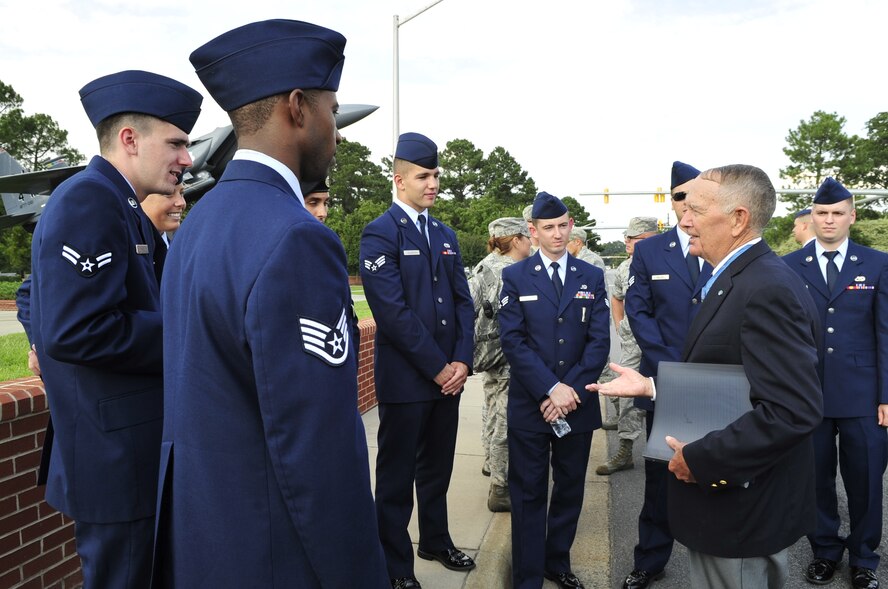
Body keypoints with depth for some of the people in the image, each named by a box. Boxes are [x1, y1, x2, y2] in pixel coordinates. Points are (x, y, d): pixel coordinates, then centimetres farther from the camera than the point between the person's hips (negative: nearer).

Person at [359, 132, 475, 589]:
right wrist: (437, 367, -15)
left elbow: (462, 300, 10)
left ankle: (436, 541, 39)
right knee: (397, 475, 7)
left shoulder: (445, 235, 13)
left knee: (437, 468, 20)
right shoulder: (380, 233, -10)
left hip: (448, 375, 7)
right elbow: (393, 311, -18)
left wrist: (461, 360, -3)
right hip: (405, 378, -6)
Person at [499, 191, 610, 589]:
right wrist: (551, 389, -16)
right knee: (529, 494, 5)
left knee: (570, 490, 14)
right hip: (529, 405, -2)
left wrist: (572, 390, -12)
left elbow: (599, 341, -1)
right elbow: (513, 341, -8)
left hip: (578, 404, 3)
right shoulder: (515, 277, 0)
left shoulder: (592, 277, 7)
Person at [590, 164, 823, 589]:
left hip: (740, 509, -9)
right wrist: (651, 385, 8)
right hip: (724, 495, 9)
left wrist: (701, 459, -25)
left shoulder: (768, 289, -24)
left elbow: (795, 410, -30)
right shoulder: (736, 279, 9)